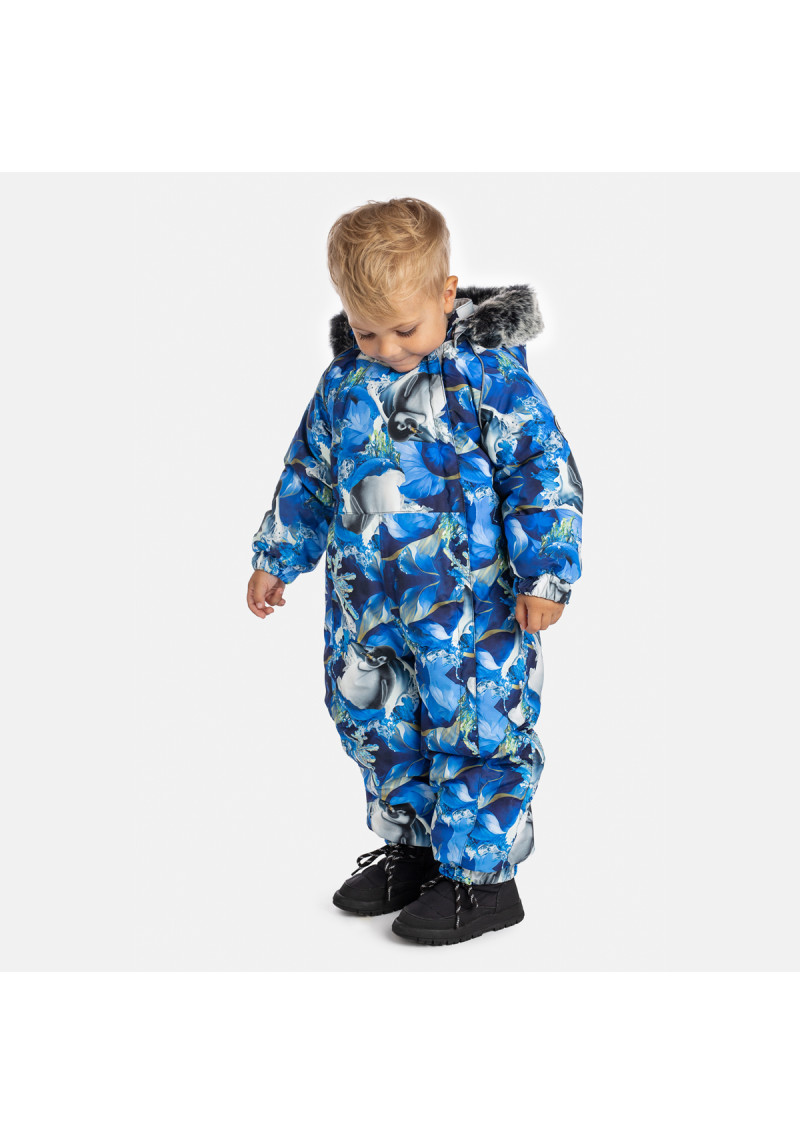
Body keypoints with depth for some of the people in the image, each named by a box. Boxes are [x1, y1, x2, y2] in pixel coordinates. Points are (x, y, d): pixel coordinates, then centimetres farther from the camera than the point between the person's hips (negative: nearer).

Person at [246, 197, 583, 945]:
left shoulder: (489, 376, -12)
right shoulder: (343, 383, 4)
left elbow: (545, 473, -10)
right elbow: (307, 475, 16)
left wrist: (544, 574, -14)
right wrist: (277, 558, 19)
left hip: (473, 602, -6)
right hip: (368, 602, 6)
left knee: (473, 728, -1)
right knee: (376, 723, 15)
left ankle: (481, 875, 14)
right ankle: (411, 846, 34)